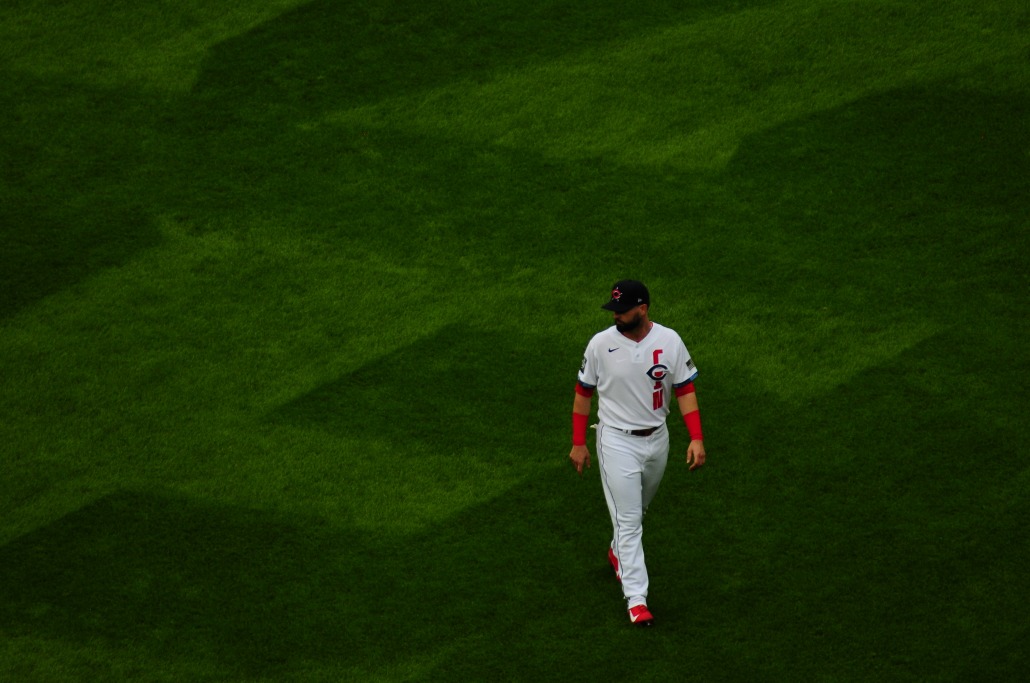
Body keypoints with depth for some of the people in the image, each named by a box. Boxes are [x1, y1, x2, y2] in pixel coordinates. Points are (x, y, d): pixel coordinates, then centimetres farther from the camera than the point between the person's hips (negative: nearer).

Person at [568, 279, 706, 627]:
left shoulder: (669, 341, -8)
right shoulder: (601, 344, -12)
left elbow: (685, 390, -3)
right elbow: (583, 393, -1)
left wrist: (696, 438, -13)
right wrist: (578, 444, -1)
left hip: (657, 439, 3)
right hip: (617, 441, -3)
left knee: (638, 509, 22)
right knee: (628, 519, -7)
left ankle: (619, 551, 51)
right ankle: (636, 599, -8)